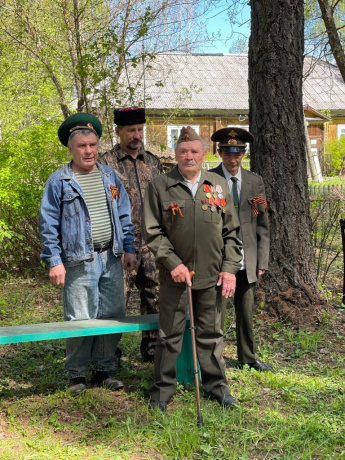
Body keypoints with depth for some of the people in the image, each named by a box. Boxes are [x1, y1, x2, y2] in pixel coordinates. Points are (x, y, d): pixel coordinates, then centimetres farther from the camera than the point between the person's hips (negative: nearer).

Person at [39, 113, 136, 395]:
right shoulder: (59, 182, -2)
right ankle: (77, 375, 15)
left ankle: (104, 370, 22)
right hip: (79, 262, -4)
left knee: (113, 316, 8)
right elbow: (48, 224, -3)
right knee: (80, 320, 0)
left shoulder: (110, 176, 11)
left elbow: (124, 216, 14)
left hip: (111, 259, 4)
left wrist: (129, 248, 7)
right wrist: (54, 261, -8)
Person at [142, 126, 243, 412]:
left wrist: (230, 268, 1)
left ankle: (216, 385, 26)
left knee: (211, 333, 12)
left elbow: (230, 231, 9)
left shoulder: (219, 185, 8)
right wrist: (173, 263, -11)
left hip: (212, 275, 2)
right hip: (175, 274, -2)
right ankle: (162, 390, 19)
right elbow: (152, 232, -2)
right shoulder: (159, 186, -1)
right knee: (170, 334, 6)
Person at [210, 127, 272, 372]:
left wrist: (262, 260, 3)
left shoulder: (255, 181, 7)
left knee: (247, 310, 12)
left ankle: (248, 357, 29)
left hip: (247, 260, 3)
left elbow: (263, 224, 8)